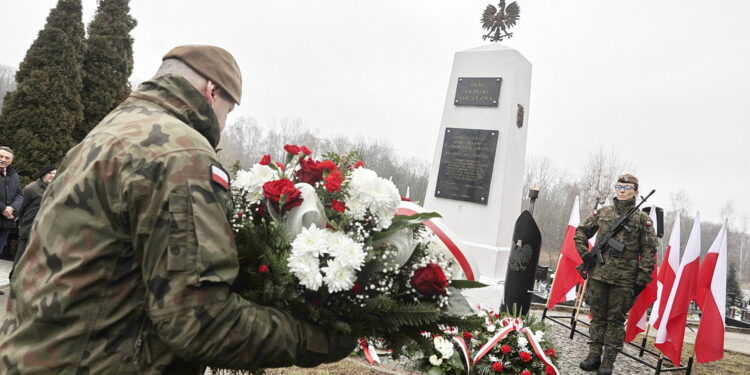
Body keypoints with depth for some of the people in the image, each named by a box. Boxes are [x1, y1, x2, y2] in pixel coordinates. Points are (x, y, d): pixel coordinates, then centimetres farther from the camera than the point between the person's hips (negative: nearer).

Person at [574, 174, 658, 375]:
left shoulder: (642, 219, 0)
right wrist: (584, 253, 3)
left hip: (624, 279, -2)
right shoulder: (602, 212, 8)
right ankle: (594, 355, 18)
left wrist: (642, 279, -5)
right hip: (598, 273, 3)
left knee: (616, 320, 5)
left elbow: (649, 251, 0)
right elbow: (581, 231, 17)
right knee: (597, 316, 9)